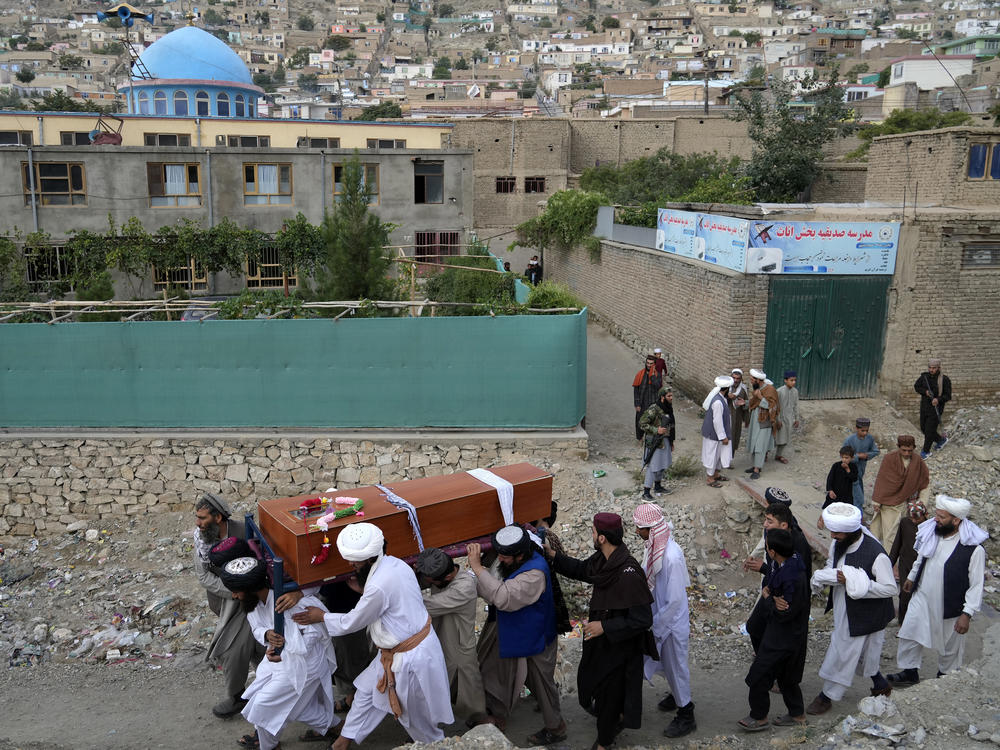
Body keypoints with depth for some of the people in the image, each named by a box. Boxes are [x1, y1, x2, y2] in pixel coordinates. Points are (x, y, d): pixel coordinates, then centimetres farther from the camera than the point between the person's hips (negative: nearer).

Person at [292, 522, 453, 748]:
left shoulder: (379, 587, -34)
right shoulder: (395, 563, -6)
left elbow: (352, 623, -17)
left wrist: (322, 617, 1)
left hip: (411, 658, -9)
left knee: (412, 713, 15)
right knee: (367, 689, 22)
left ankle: (436, 744, 39)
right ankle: (346, 739, 38)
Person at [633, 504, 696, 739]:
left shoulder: (672, 557, -34)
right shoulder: (653, 545, -8)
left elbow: (675, 600, -28)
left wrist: (655, 629, -19)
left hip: (672, 622, -8)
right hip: (658, 616, 8)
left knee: (675, 665, 10)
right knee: (664, 661, 26)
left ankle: (686, 716, 30)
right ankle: (678, 695, 51)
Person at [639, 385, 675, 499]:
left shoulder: (669, 408, 4)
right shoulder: (653, 410, -22)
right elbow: (642, 424, -19)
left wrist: (671, 442, 19)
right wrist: (656, 430, -26)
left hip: (665, 441, 8)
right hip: (654, 442, -8)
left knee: (662, 465, 20)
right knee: (653, 467, -5)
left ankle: (658, 487, 38)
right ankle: (646, 493, 2)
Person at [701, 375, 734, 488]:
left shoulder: (717, 395, 0)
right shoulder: (718, 402, -31)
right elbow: (717, 421, -27)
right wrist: (723, 436, -19)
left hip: (716, 432, 10)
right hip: (713, 433, -10)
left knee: (719, 453, 22)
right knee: (712, 454, 6)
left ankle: (716, 474, 38)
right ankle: (710, 478, 20)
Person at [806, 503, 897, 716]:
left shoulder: (876, 555, -29)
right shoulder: (838, 543, -8)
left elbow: (890, 589, -21)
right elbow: (831, 565, 11)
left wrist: (852, 583, -29)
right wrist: (824, 576, -13)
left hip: (861, 615, -7)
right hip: (842, 608, 7)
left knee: (844, 652, 7)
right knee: (860, 651, 24)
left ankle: (827, 696, 26)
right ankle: (880, 684, 49)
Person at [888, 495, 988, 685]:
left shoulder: (973, 549, -26)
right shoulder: (931, 532, -9)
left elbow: (976, 585, -19)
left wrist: (967, 614, -19)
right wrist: (911, 577, 24)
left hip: (949, 607, -5)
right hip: (922, 598, 5)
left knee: (950, 646, 18)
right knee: (909, 635, 13)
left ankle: (946, 676, 43)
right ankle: (910, 672, 34)